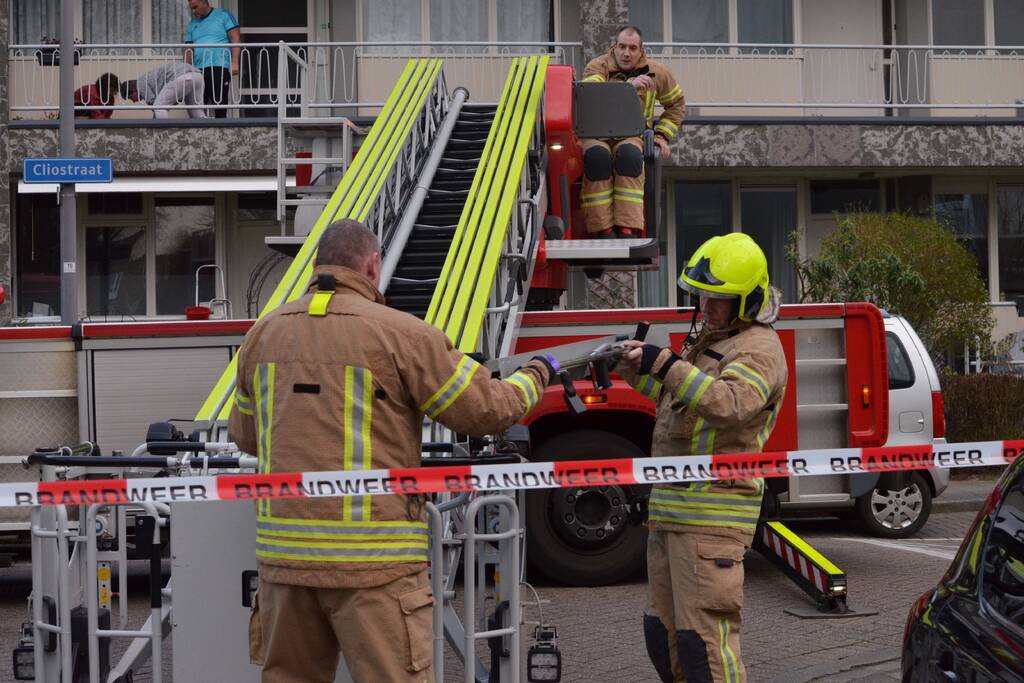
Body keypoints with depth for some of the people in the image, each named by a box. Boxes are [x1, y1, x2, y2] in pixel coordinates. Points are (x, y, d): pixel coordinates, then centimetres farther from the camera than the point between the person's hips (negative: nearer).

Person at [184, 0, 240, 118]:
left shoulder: (223, 15, 6)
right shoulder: (192, 24, 21)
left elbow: (235, 39, -1)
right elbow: (189, 51, 20)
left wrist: (234, 63, -12)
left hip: (219, 67, -5)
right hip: (198, 70, 5)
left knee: (219, 104, -7)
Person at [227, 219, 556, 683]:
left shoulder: (263, 334, 9)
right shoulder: (402, 333, -6)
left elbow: (245, 436, 20)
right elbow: (485, 411, 0)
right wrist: (535, 376, 20)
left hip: (284, 553, 5)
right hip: (371, 559, -5)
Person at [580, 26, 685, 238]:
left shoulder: (657, 73, 12)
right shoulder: (598, 67, 2)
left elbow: (677, 104, 28)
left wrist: (662, 135, 15)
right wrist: (627, 85, -29)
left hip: (632, 136, 1)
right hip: (596, 135, -1)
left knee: (628, 154, -37)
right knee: (597, 156, -38)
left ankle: (628, 228, -41)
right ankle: (602, 228, -36)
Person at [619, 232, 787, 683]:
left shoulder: (758, 347, -10)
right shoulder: (709, 341, 21)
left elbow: (730, 403, -29)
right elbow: (677, 399, 33)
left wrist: (668, 365, -35)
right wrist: (637, 369, 17)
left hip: (711, 514, -10)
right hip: (671, 510, 10)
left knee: (705, 638, -12)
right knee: (663, 632, 15)